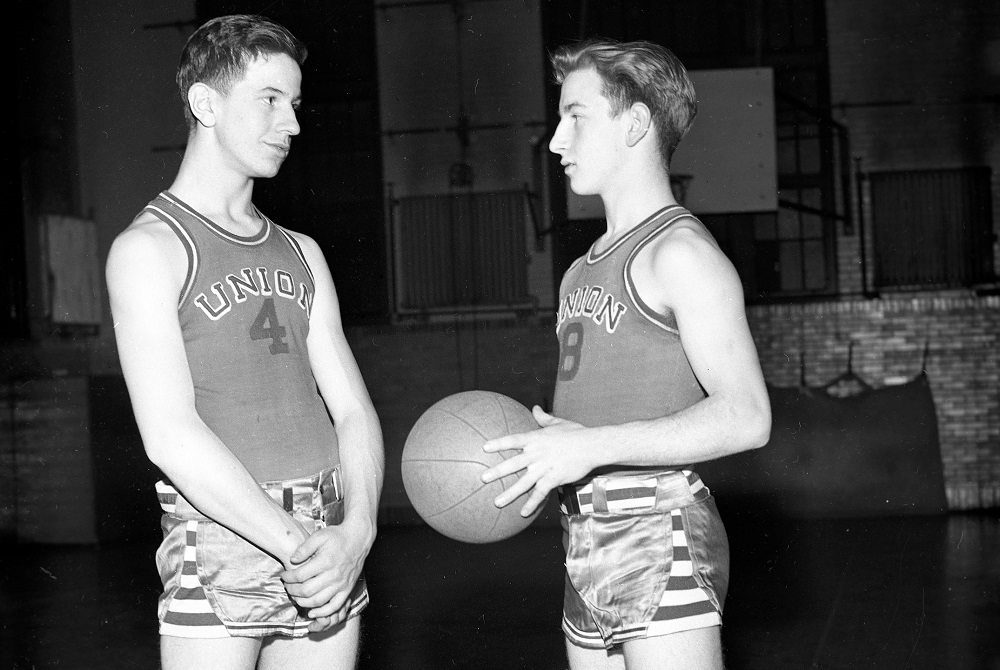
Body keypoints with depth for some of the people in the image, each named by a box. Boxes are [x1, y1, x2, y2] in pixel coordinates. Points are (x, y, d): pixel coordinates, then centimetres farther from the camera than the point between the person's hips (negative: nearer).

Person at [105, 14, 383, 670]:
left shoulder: (302, 254, 15)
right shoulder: (149, 248, -3)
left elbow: (354, 410, 9)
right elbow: (171, 436, -14)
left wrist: (356, 532, -9)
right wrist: (296, 543, -17)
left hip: (329, 549, 5)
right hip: (220, 549, -5)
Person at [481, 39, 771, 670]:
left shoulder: (680, 251, -8)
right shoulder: (583, 271, 19)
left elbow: (746, 417, -17)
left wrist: (594, 446, -22)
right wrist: (530, 451, 3)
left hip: (661, 535, -8)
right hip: (588, 546, 8)